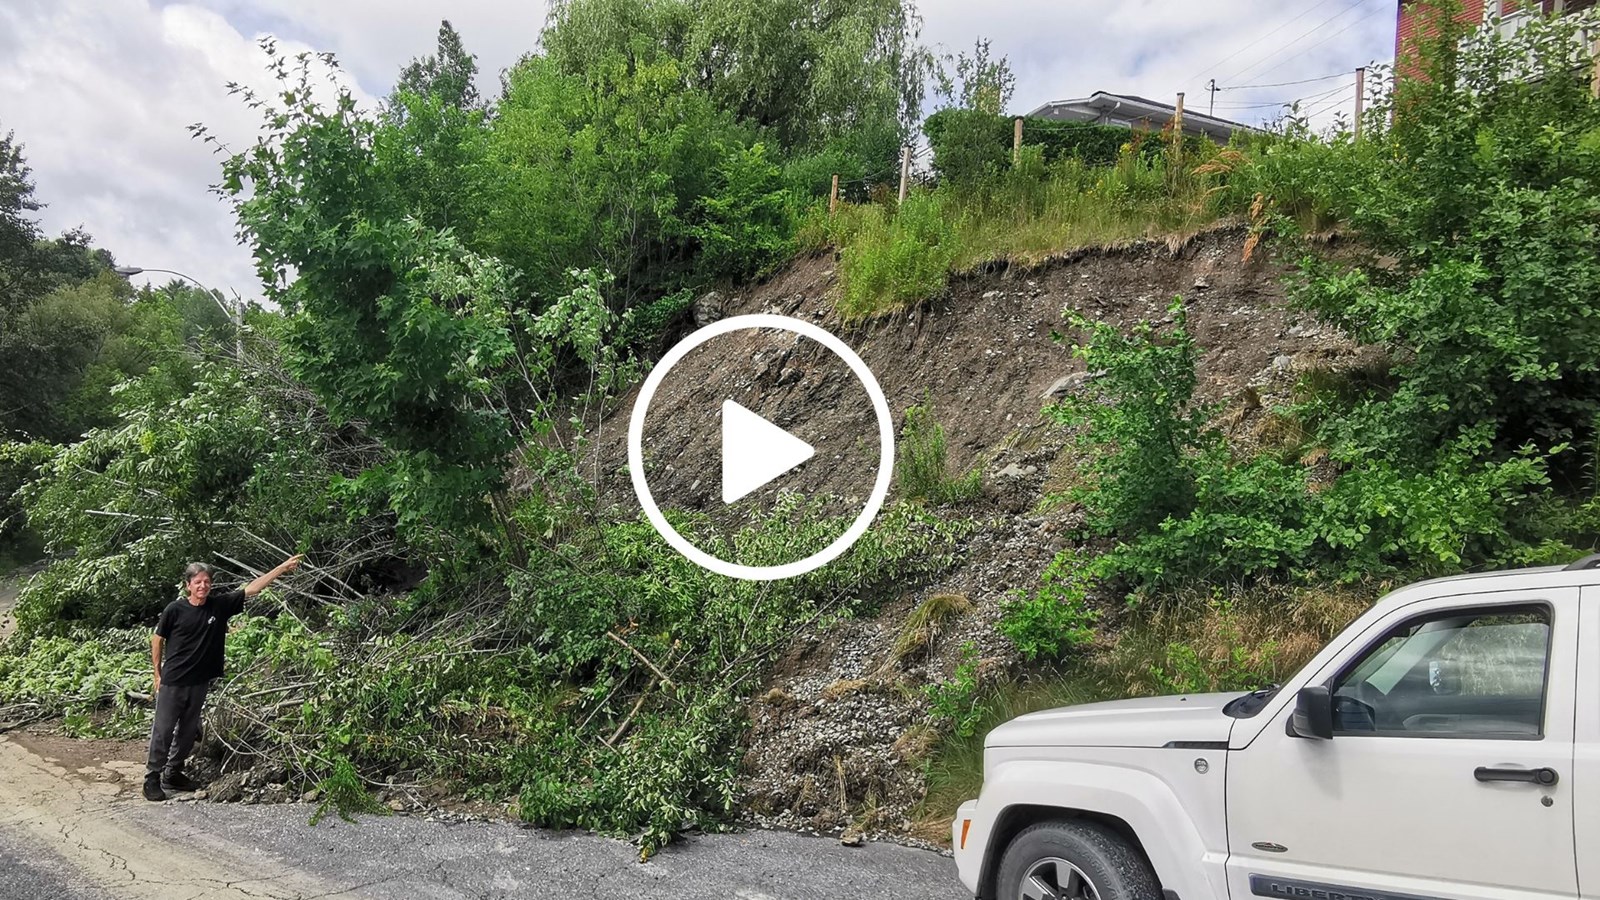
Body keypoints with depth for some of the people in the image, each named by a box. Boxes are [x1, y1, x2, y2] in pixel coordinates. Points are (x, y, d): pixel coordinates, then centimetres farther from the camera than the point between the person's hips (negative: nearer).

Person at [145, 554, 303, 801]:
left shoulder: (220, 604, -4)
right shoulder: (175, 610, -11)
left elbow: (252, 589, -5)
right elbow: (157, 640, 0)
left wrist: (282, 567, -10)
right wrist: (158, 673, 2)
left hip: (199, 682, 4)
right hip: (172, 681, -4)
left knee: (188, 731, 13)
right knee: (163, 730, 2)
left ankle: (173, 774, 27)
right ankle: (152, 778, 12)